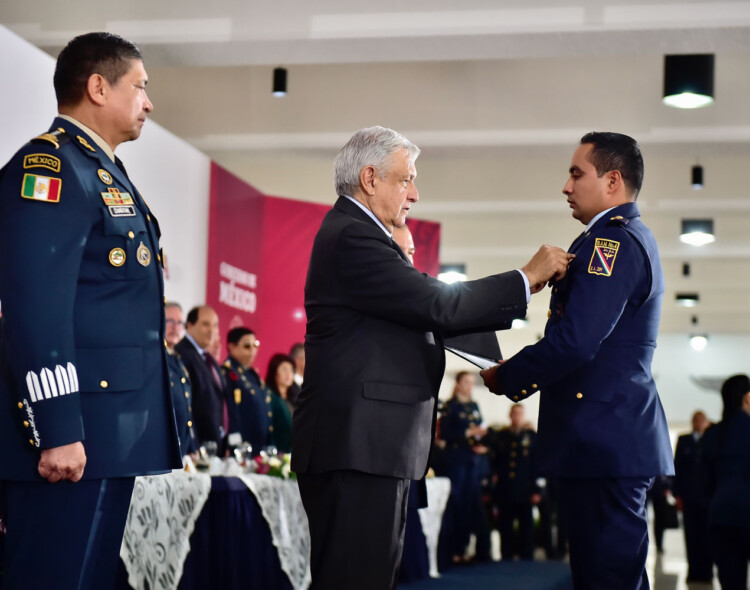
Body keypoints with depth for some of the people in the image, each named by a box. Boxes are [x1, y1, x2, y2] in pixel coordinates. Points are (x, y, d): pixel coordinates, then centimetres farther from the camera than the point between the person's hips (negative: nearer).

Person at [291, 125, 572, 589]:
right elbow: (435, 303, -20)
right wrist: (527, 278, -10)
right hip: (357, 448, -11)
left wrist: (523, 290, 10)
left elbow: (422, 313, 17)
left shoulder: (356, 233, 21)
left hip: (368, 446, 11)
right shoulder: (352, 237, -13)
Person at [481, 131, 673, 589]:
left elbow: (575, 341, -22)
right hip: (619, 436, 11)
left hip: (604, 441, -11)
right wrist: (521, 375, 12)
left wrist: (505, 378, -7)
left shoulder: (612, 241, -13)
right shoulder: (634, 240, 20)